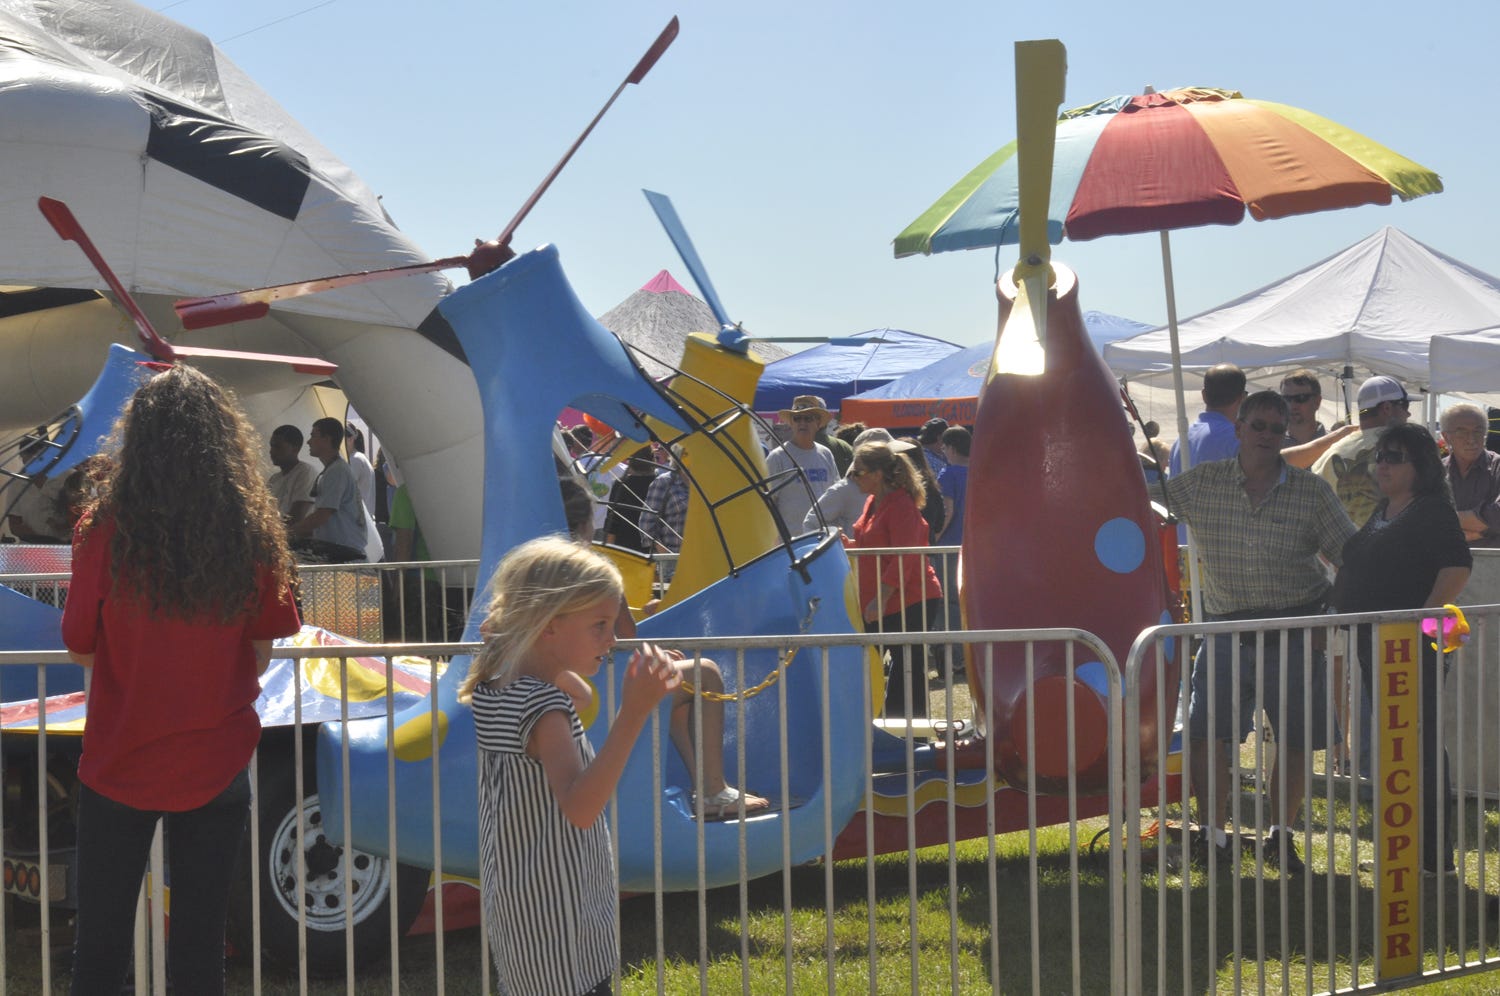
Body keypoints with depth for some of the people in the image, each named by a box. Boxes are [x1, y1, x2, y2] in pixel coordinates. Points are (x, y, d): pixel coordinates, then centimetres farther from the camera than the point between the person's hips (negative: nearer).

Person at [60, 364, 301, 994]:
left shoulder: (103, 532, -12)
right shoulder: (253, 533, -8)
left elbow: (81, 648, -4)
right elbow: (261, 656, -1)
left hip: (119, 764, -1)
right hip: (215, 767, 1)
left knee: (100, 941, 13)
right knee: (199, 942, 10)